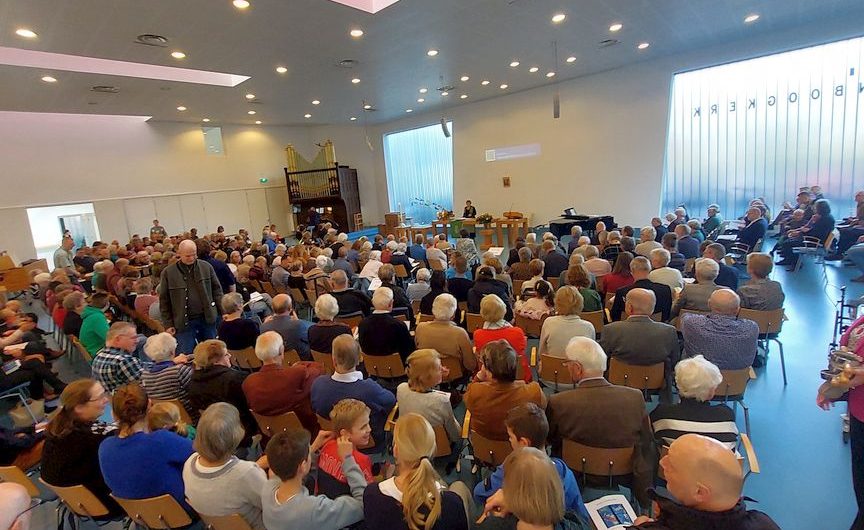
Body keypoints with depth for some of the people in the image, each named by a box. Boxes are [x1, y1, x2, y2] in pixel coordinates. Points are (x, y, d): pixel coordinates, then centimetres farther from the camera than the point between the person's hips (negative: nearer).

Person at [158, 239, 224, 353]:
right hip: (184, 322, -2)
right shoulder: (168, 272, -4)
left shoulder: (206, 267, 1)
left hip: (207, 319, 2)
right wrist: (168, 324, -2)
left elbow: (217, 289, 8)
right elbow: (164, 301, 1)